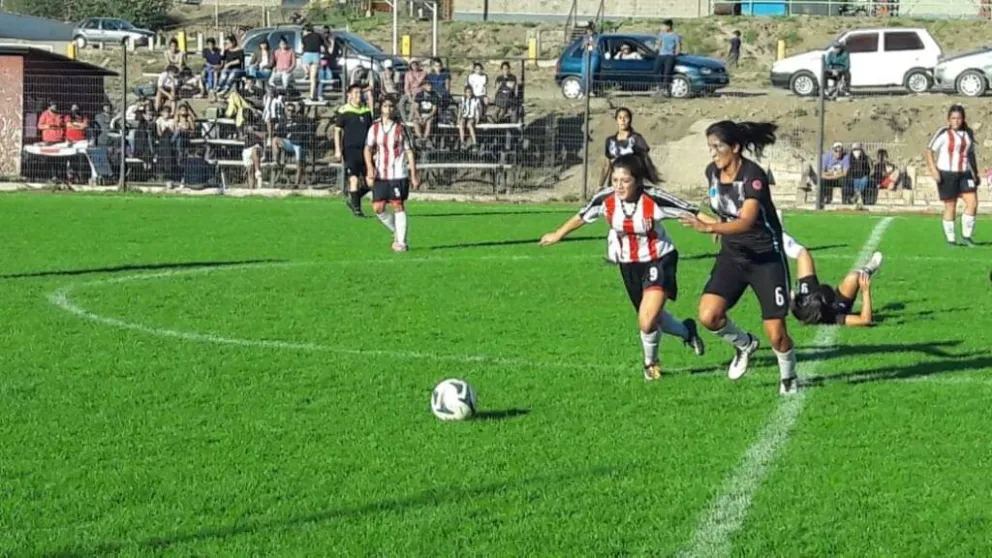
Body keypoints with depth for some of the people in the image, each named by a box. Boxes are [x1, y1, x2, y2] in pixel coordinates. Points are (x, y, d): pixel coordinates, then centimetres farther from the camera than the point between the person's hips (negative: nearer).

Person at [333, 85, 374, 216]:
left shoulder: (367, 111, 13)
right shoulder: (343, 111, -2)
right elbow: (337, 131, -2)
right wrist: (338, 150, -10)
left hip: (364, 150, 5)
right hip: (350, 150, -5)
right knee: (354, 179, -11)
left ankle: (351, 198, 22)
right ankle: (356, 208, -1)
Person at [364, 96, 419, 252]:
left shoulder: (400, 128, 2)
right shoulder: (375, 128, 7)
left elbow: (409, 151, 4)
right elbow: (368, 148, 2)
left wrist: (414, 175, 0)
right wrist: (370, 167, -15)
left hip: (398, 174, -3)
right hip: (380, 174, 3)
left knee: (398, 206, -7)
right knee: (378, 208, -2)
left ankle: (401, 242, -1)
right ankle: (397, 232, 21)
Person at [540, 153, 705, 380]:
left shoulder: (654, 200, -27)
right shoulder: (606, 199, -16)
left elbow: (692, 212, -23)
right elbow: (582, 216, 3)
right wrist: (558, 235, 15)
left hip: (658, 261, -5)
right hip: (629, 265, 5)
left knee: (648, 322, -19)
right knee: (649, 319, 16)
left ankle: (651, 362, 14)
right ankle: (687, 332, 48)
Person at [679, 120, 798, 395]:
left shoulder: (753, 176, -23)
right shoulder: (712, 172, -2)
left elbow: (746, 222, -36)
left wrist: (709, 227, -49)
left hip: (766, 257, -6)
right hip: (732, 255, 6)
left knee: (776, 334, -6)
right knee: (708, 315, -15)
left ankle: (788, 377, 25)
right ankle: (744, 344, 15)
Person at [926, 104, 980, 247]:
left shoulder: (968, 133, 10)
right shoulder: (943, 133, -7)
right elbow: (930, 150, -7)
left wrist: (976, 173, 18)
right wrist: (933, 170, -17)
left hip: (964, 173, 5)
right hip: (946, 174, -5)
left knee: (973, 203, -7)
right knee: (950, 207, 0)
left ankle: (966, 236, 7)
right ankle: (950, 239, 12)